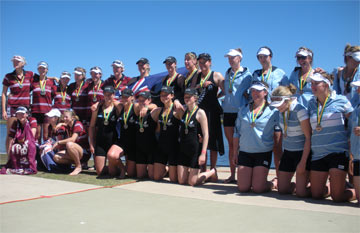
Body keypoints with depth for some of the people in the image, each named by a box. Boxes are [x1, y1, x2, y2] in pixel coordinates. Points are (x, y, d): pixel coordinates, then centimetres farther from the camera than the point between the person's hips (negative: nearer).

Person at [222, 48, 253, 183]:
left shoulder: (246, 74, 0)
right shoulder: (227, 73, 16)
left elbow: (250, 94, 0)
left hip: (240, 111, -5)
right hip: (228, 111, 5)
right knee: (231, 144, 7)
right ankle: (232, 175, 13)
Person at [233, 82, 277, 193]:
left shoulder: (272, 111, -1)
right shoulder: (243, 111, 10)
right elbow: (237, 133, 14)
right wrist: (235, 153, 12)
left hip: (263, 153, -3)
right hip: (244, 152, 4)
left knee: (258, 188, -8)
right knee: (242, 188, 0)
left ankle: (274, 183, 23)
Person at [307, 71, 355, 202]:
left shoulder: (341, 100, -2)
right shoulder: (311, 104, 10)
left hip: (338, 152, -4)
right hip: (318, 154, 5)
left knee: (337, 197, -6)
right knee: (316, 195, 8)